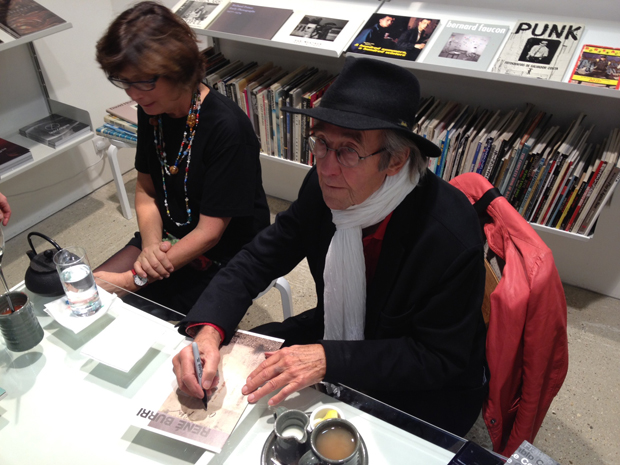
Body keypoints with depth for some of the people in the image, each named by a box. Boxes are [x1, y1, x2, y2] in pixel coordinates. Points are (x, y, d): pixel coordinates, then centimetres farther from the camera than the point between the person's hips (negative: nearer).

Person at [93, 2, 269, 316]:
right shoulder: (151, 110, -3)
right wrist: (150, 243, -13)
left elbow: (210, 231, -22)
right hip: (169, 238, 7)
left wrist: (133, 279, -21)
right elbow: (146, 189, 7)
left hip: (223, 255, -6)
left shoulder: (226, 127, -27)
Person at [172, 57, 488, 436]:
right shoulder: (324, 187, -16)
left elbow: (440, 358, -24)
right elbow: (259, 259, -8)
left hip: (429, 388, -4)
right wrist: (207, 330, -25)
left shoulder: (452, 234, -32)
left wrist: (329, 360, -34)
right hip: (338, 332, 5)